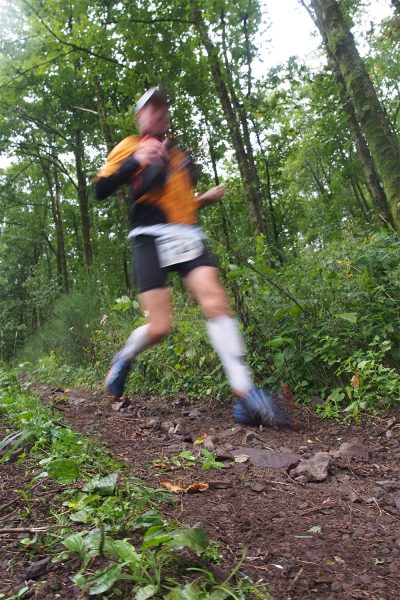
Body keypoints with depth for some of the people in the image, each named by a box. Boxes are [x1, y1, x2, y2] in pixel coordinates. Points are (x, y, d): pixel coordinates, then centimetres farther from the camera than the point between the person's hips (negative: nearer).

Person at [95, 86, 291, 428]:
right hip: (152, 237, -5)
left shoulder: (180, 155, 27)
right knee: (159, 328, -12)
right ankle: (124, 359, 23)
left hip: (189, 236, 5)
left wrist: (206, 198, 15)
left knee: (216, 302, -18)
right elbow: (101, 190, -3)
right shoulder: (130, 147, 10)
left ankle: (245, 394, -21)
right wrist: (136, 161, -15)